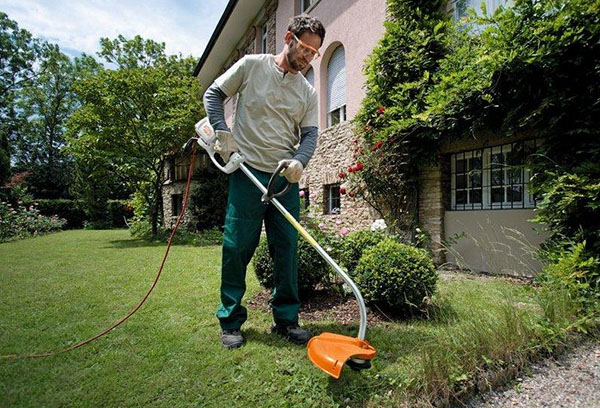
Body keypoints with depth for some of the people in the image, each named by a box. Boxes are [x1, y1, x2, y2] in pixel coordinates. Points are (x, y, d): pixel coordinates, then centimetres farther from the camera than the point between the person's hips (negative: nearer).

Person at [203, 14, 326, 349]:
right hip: (247, 172, -3)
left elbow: (310, 134, 7)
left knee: (288, 249, 5)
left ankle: (287, 319, 19)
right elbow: (214, 94, 10)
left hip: (287, 178, 4)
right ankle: (230, 321, 16)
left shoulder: (308, 92, 14)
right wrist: (223, 134, -5)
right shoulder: (252, 65, 6)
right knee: (237, 248, -1)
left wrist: (299, 161, -14)